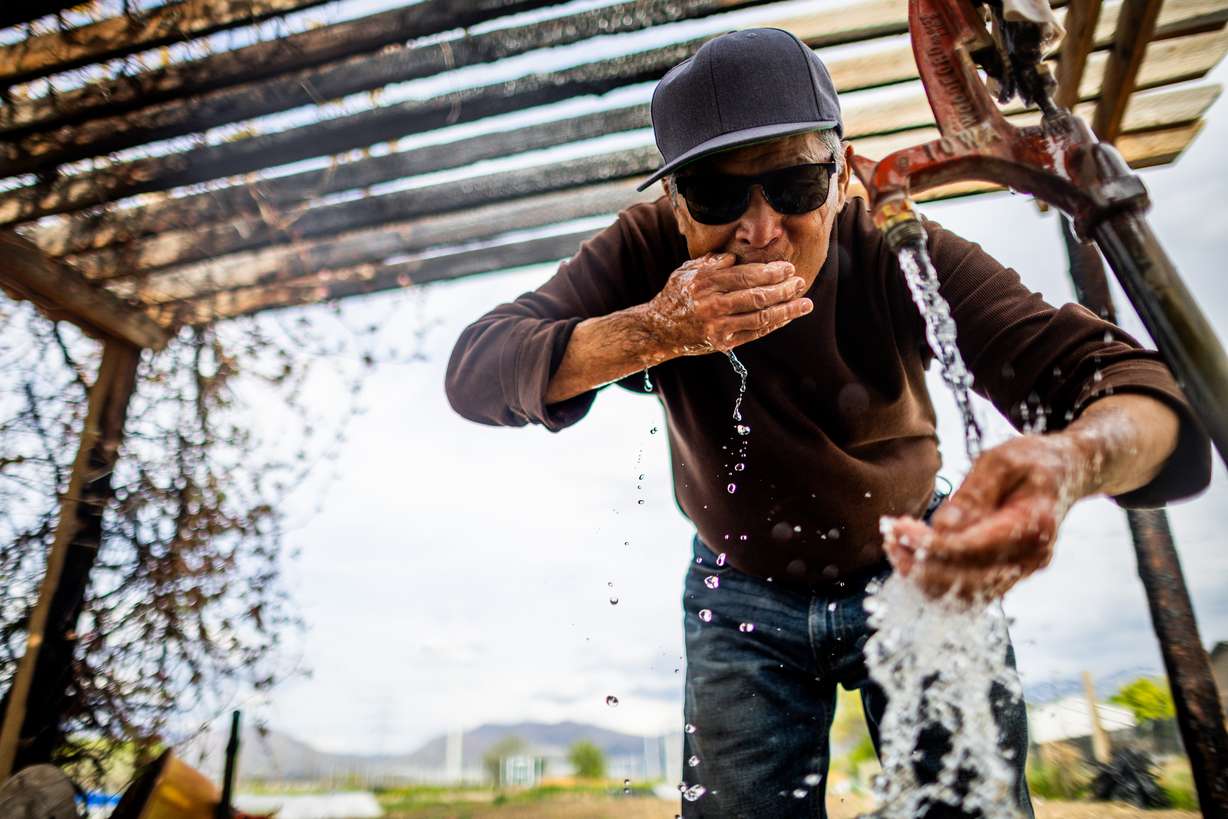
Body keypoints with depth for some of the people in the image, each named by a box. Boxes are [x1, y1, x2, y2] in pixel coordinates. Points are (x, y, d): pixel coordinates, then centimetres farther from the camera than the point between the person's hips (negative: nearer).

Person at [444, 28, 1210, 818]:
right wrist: (650, 333, -45)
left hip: (913, 573, 0)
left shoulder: (899, 256, -24)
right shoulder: (647, 253, -20)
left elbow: (1123, 382, -30)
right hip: (741, 597, 1)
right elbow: (475, 371, -28)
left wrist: (1070, 460, -55)